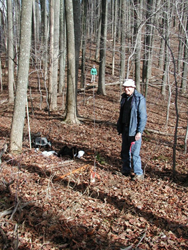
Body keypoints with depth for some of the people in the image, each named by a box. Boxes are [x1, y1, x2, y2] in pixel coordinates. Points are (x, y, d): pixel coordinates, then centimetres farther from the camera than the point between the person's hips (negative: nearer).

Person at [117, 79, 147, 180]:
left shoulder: (139, 99, -13)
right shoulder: (124, 97, 10)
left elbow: (143, 117, -14)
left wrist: (139, 132, -18)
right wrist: (119, 126, 17)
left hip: (134, 130, -7)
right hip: (125, 128, 8)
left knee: (135, 152, -6)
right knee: (125, 151, 15)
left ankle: (139, 174, 7)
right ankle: (126, 170, 29)